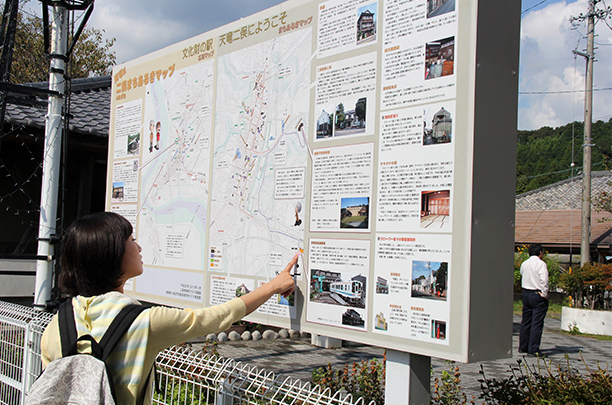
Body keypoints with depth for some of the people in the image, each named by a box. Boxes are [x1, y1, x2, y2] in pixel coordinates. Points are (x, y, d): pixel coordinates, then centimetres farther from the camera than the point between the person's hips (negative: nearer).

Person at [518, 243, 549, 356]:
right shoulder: (541, 264, -12)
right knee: (537, 322, -4)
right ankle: (533, 349, -6)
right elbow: (544, 280, -18)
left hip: (526, 293, 7)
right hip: (538, 294, -7)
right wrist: (544, 294, -12)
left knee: (526, 321, 15)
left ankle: (523, 347, 21)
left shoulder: (524, 264, 10)